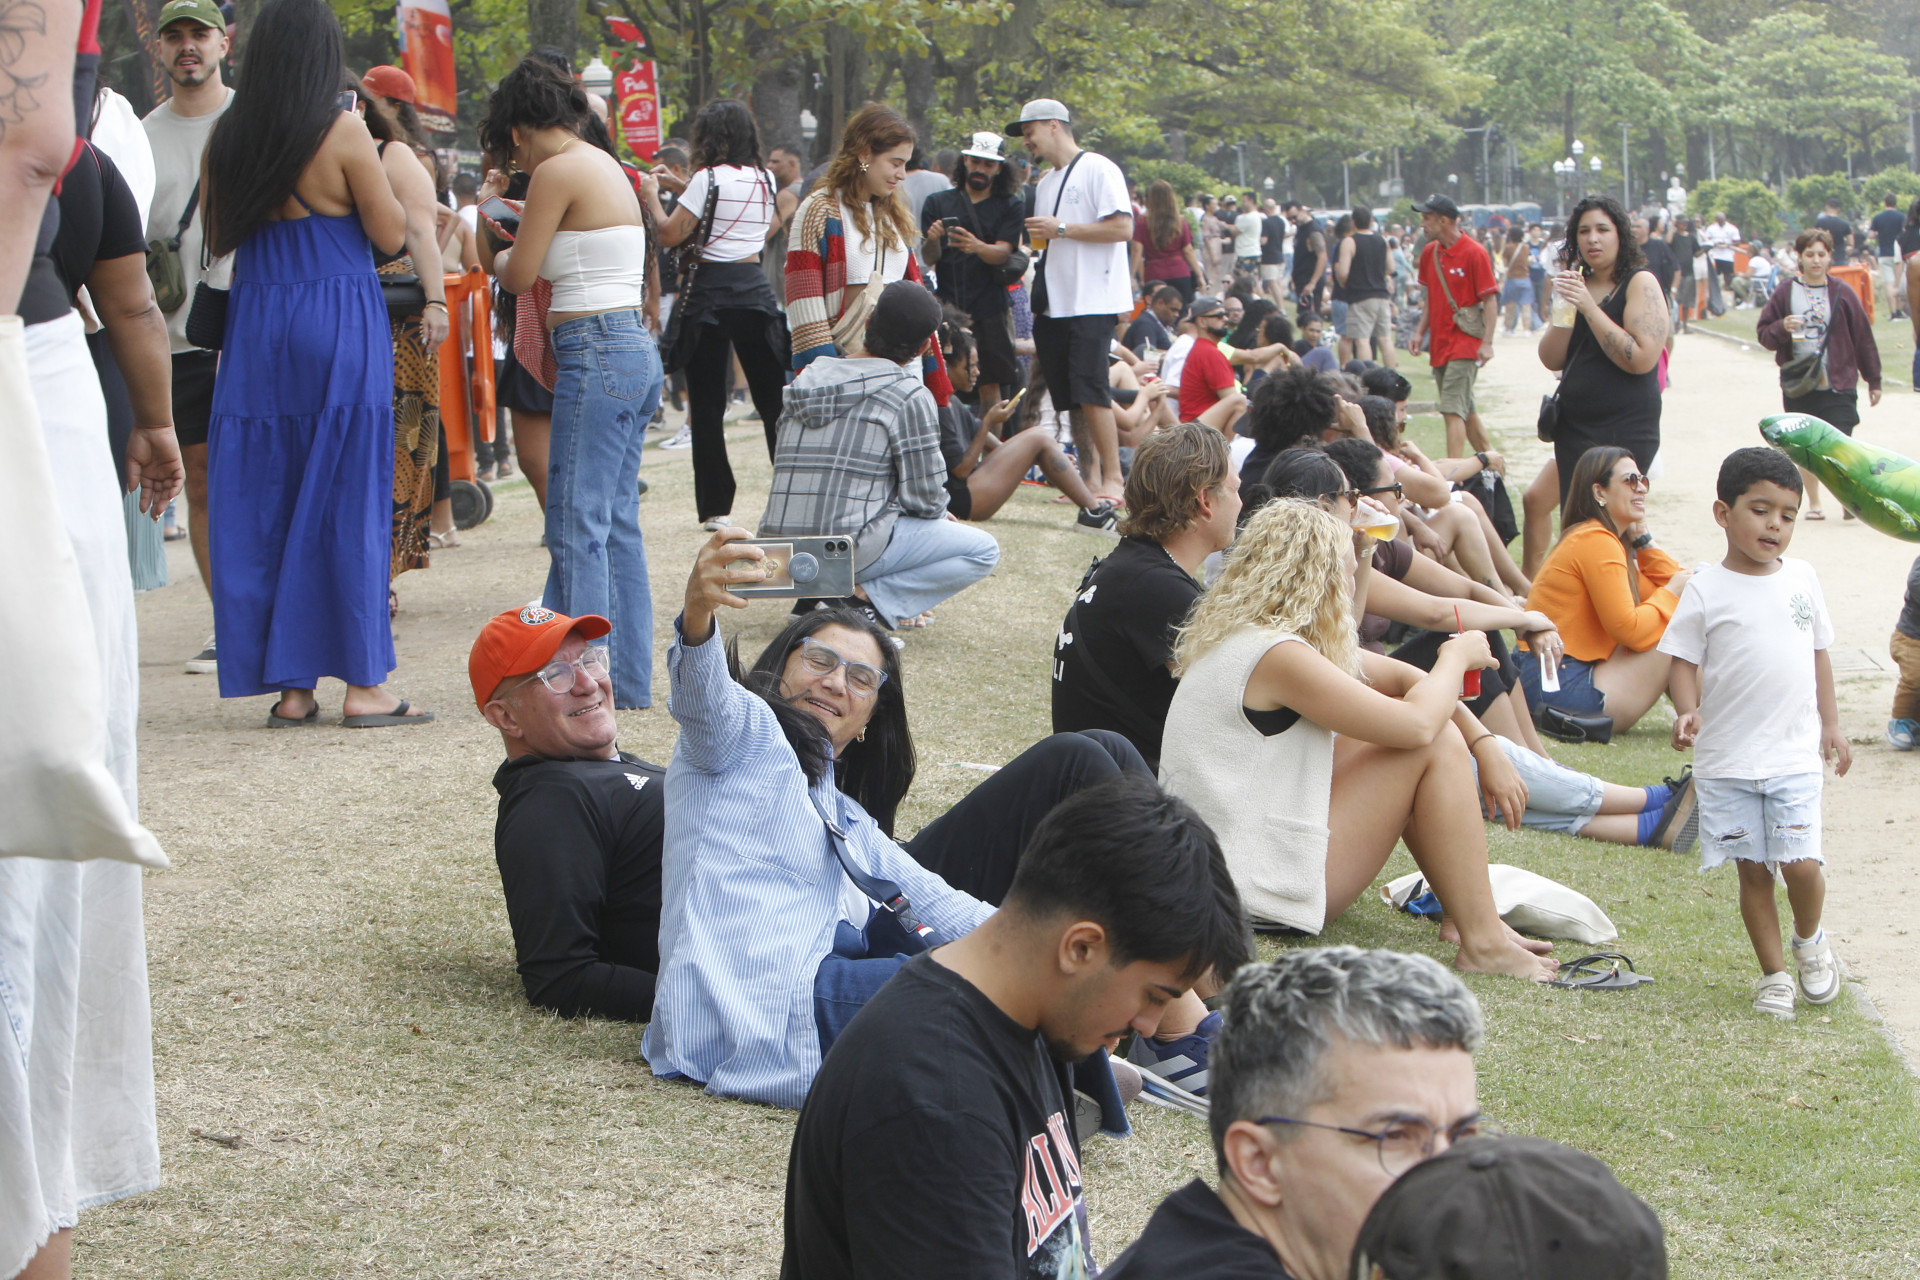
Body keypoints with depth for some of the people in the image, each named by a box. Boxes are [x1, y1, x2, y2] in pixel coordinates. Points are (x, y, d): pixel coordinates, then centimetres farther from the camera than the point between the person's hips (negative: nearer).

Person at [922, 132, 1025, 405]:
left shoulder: (1008, 207, 11)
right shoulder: (938, 203, 12)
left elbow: (1003, 252, -4)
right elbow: (930, 258, 4)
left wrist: (978, 247, -27)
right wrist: (933, 240, -20)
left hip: (990, 306, 0)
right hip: (947, 305, 0)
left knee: (991, 382, -2)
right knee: (944, 382, -10)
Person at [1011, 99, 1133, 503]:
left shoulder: (1098, 169, -6)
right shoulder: (1047, 182, 21)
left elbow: (1123, 228, -15)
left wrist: (1062, 229, -15)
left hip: (1091, 302, -8)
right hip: (1054, 303, 8)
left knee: (1089, 387, -15)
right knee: (1070, 394, 5)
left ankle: (1113, 477, -13)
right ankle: (1090, 476, 8)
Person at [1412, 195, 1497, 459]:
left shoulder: (1474, 252, -11)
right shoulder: (1429, 252, 9)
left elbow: (1490, 299, -12)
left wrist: (1487, 342, -18)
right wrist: (1421, 331, 11)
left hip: (1465, 344, -8)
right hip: (1439, 343, 8)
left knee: (1453, 410, -14)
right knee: (1466, 410, 14)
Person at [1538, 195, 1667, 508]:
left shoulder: (1640, 283, -7)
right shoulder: (1578, 283, 12)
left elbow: (1642, 359, -21)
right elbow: (1551, 360, 6)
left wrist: (1589, 308, -20)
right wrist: (1562, 306, -9)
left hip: (1625, 432, -7)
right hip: (1573, 428, 7)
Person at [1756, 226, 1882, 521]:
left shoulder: (1843, 294, 1)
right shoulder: (1786, 292, 3)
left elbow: (1863, 339, 6)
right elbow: (1763, 333, 5)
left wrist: (1873, 381, 8)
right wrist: (1782, 328, -17)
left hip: (1838, 387, -2)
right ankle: (1813, 503, 23)